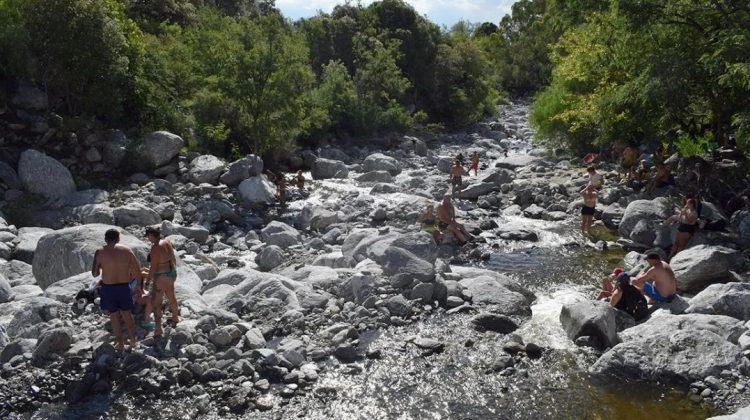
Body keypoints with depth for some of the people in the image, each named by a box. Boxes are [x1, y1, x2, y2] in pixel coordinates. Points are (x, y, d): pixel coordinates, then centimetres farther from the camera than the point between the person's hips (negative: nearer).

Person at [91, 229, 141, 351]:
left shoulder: (100, 253, -10)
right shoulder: (127, 250, -6)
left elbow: (94, 274, -4)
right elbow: (138, 272, -4)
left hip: (108, 288, -1)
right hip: (124, 287, 2)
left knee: (114, 316, 14)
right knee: (127, 314, 19)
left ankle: (120, 343, 21)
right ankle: (132, 341, 28)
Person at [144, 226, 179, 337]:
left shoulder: (155, 248, -24)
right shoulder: (167, 242, 0)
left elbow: (153, 267, -20)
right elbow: (174, 259, 10)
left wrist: (149, 279, -6)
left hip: (162, 277, -8)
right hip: (172, 273, 8)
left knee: (156, 302, 1)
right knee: (171, 296, 28)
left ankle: (158, 329, 1)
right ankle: (175, 317, 48)